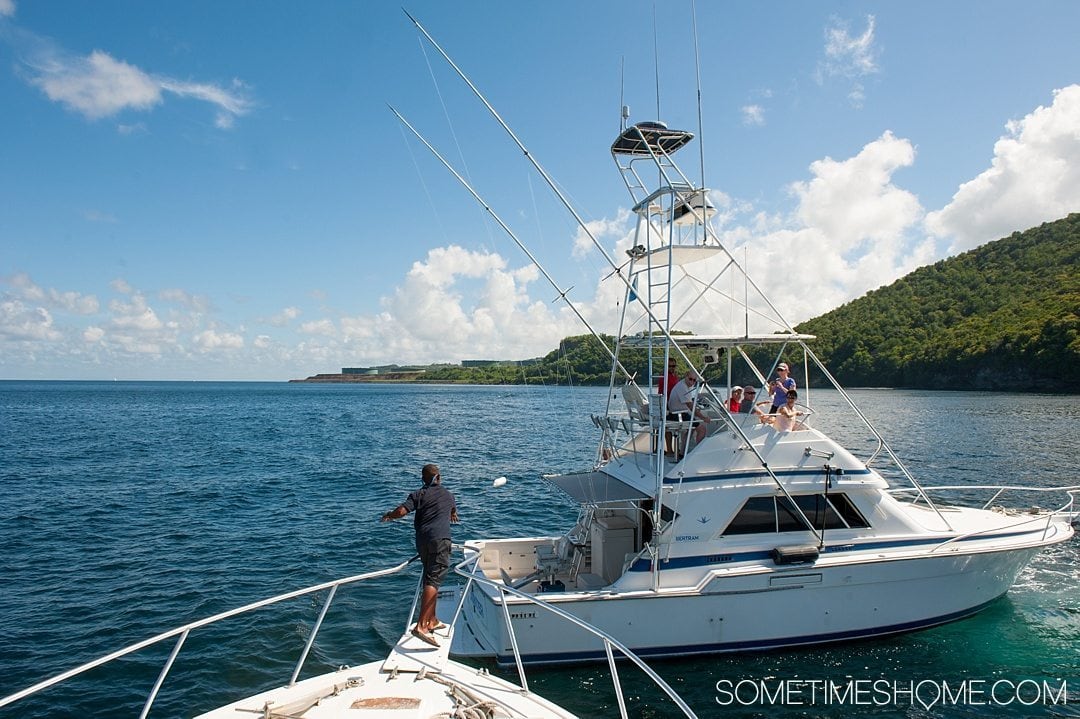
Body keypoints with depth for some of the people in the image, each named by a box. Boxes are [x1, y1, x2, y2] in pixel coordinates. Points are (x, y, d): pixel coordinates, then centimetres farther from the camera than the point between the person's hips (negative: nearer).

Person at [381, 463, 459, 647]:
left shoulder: (418, 495, 12)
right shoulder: (447, 494, 17)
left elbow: (401, 511, -5)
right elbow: (454, 511, 40)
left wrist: (388, 515, 16)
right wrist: (453, 516, 64)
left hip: (422, 540, 3)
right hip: (440, 539, -3)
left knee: (430, 579, 19)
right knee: (433, 581, -14)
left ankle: (432, 621, 29)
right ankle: (421, 626, -27)